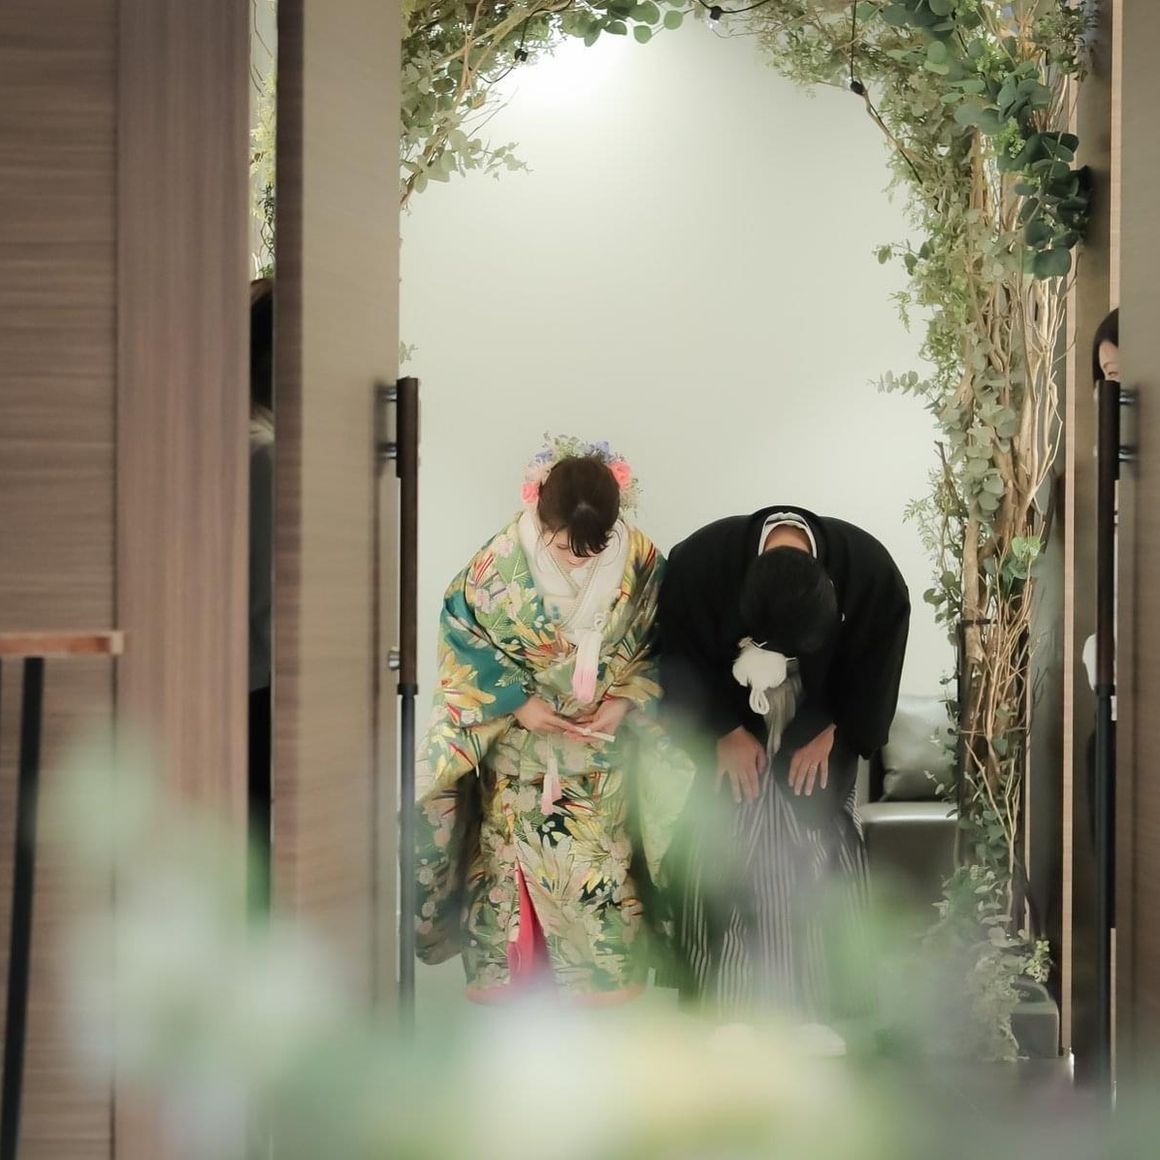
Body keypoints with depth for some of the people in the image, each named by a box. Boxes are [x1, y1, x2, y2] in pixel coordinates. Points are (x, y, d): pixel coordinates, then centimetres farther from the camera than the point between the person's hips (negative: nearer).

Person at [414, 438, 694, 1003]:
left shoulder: (638, 559, -16)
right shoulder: (501, 563, -23)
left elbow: (654, 644, -2)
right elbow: (462, 638, -12)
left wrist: (625, 701, -15)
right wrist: (518, 704, -17)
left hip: (602, 738, 1)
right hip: (517, 734, -1)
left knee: (600, 851, 9)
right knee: (515, 847, 9)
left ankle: (605, 967, 25)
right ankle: (504, 964, 26)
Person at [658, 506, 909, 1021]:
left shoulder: (869, 569, -27)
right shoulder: (698, 562, -29)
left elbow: (875, 664, -8)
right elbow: (682, 661, -11)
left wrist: (832, 731, -8)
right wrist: (724, 731, -11)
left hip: (821, 741, 0)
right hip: (731, 739, 0)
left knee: (817, 869, -1)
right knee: (728, 865, -3)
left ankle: (817, 1008, 10)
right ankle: (727, 1009, 8)